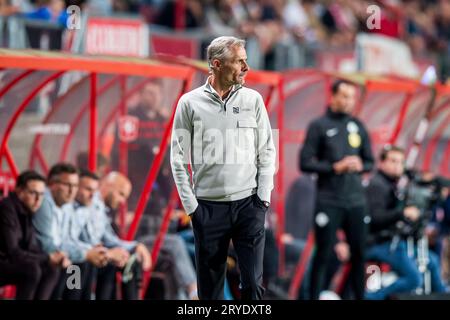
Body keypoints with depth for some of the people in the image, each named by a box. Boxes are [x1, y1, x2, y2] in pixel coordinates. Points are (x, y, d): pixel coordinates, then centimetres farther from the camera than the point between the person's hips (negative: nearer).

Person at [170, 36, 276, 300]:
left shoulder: (253, 99, 5)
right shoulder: (190, 103, 0)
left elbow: (267, 150, 8)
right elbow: (179, 157, 2)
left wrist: (263, 197, -1)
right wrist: (191, 206, -3)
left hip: (248, 203, 1)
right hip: (208, 207, -1)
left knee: (253, 284, -4)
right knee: (210, 287, 5)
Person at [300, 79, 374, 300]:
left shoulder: (358, 126, 12)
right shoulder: (319, 126, -1)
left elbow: (370, 162, 17)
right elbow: (305, 163, -6)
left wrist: (359, 166, -6)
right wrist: (336, 167, -15)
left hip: (355, 200, 4)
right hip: (329, 201, -4)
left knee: (358, 253, 6)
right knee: (323, 254, -2)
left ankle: (360, 297, 15)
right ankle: (313, 297, 4)